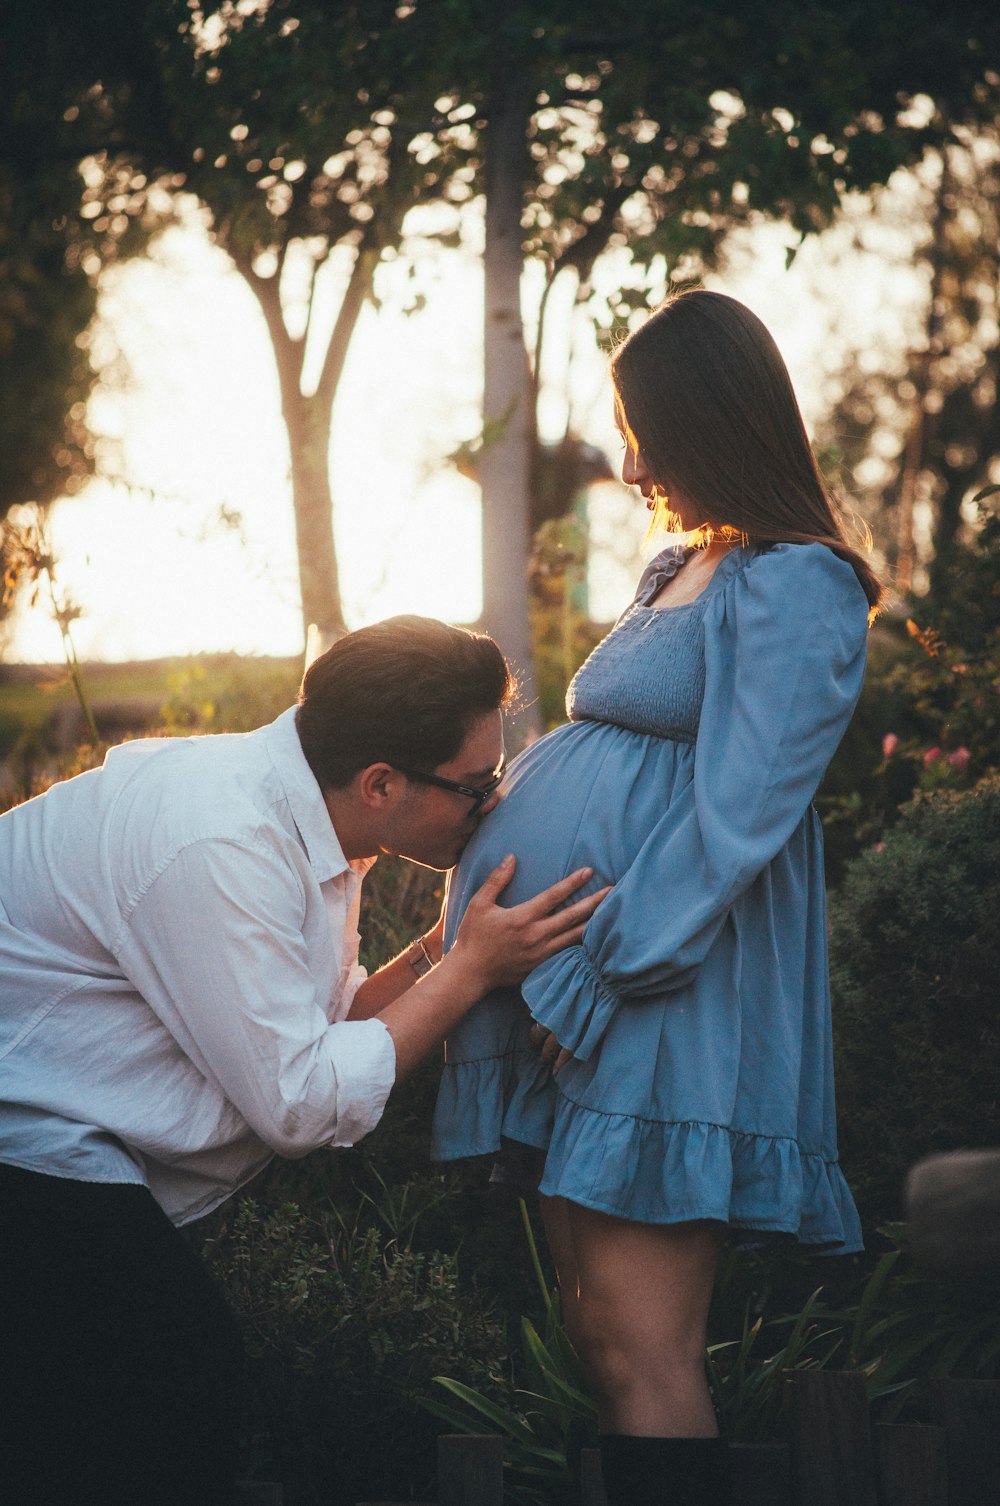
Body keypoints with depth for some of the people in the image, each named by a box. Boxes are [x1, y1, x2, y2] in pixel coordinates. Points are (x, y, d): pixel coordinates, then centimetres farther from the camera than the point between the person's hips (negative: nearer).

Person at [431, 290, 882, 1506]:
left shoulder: (792, 587, -10)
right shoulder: (676, 572, 19)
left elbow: (732, 824, -17)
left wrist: (596, 981, -18)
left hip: (665, 993, -9)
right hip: (571, 993, 9)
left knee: (640, 1357, -10)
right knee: (594, 1335, 11)